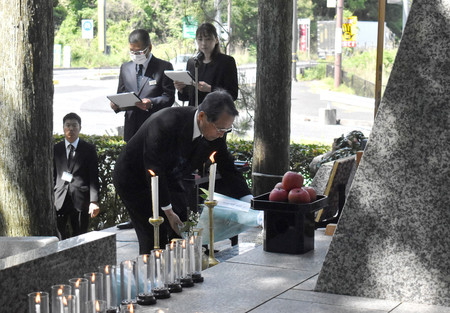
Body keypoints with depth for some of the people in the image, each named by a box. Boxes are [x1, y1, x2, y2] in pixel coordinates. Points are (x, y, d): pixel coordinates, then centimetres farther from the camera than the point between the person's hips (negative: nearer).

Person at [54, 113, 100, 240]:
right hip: (59, 199, 1)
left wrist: (94, 201, -7)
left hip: (81, 200, -1)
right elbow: (52, 176, 11)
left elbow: (94, 177, 2)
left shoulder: (89, 149, 7)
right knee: (57, 238, -8)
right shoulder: (55, 149, 12)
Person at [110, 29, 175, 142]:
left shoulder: (164, 67, 1)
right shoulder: (125, 68, 16)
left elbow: (169, 97, -4)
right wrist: (116, 104, -4)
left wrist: (151, 103, -22)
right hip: (131, 128, 4)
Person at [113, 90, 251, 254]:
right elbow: (153, 170, -29)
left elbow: (228, 169, -2)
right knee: (155, 238, -13)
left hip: (168, 179, 7)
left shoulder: (215, 135, -14)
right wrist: (168, 211, -23)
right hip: (134, 178, -7)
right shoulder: (166, 124, -35)